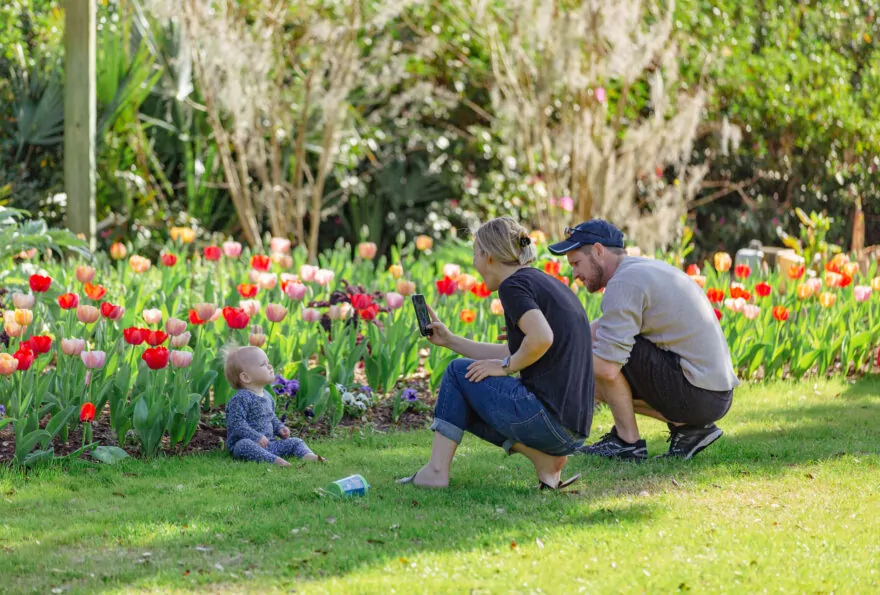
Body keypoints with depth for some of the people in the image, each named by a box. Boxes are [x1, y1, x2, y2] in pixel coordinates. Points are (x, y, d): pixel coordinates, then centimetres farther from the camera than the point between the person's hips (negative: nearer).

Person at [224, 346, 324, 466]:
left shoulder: (267, 397, 14)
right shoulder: (240, 399, -14)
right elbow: (236, 424, -22)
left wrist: (280, 428, 9)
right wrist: (257, 437, -28)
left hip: (267, 444, 9)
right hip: (242, 443, -9)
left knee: (295, 442, 0)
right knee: (244, 445, -40)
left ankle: (308, 456, -29)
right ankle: (274, 459, -61)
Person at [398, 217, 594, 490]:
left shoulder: (513, 285, -9)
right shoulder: (546, 283, 20)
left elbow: (541, 338, -27)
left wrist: (506, 366, -10)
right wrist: (450, 341, 30)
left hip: (547, 417, -9)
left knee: (459, 371, 8)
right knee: (466, 405, 24)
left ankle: (436, 470, 7)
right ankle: (546, 459, 7)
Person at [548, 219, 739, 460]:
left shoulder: (624, 282, -14)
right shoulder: (648, 268, 18)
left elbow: (607, 368, -18)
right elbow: (590, 332, 23)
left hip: (697, 393, -10)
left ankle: (628, 442, -1)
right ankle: (687, 428, 10)